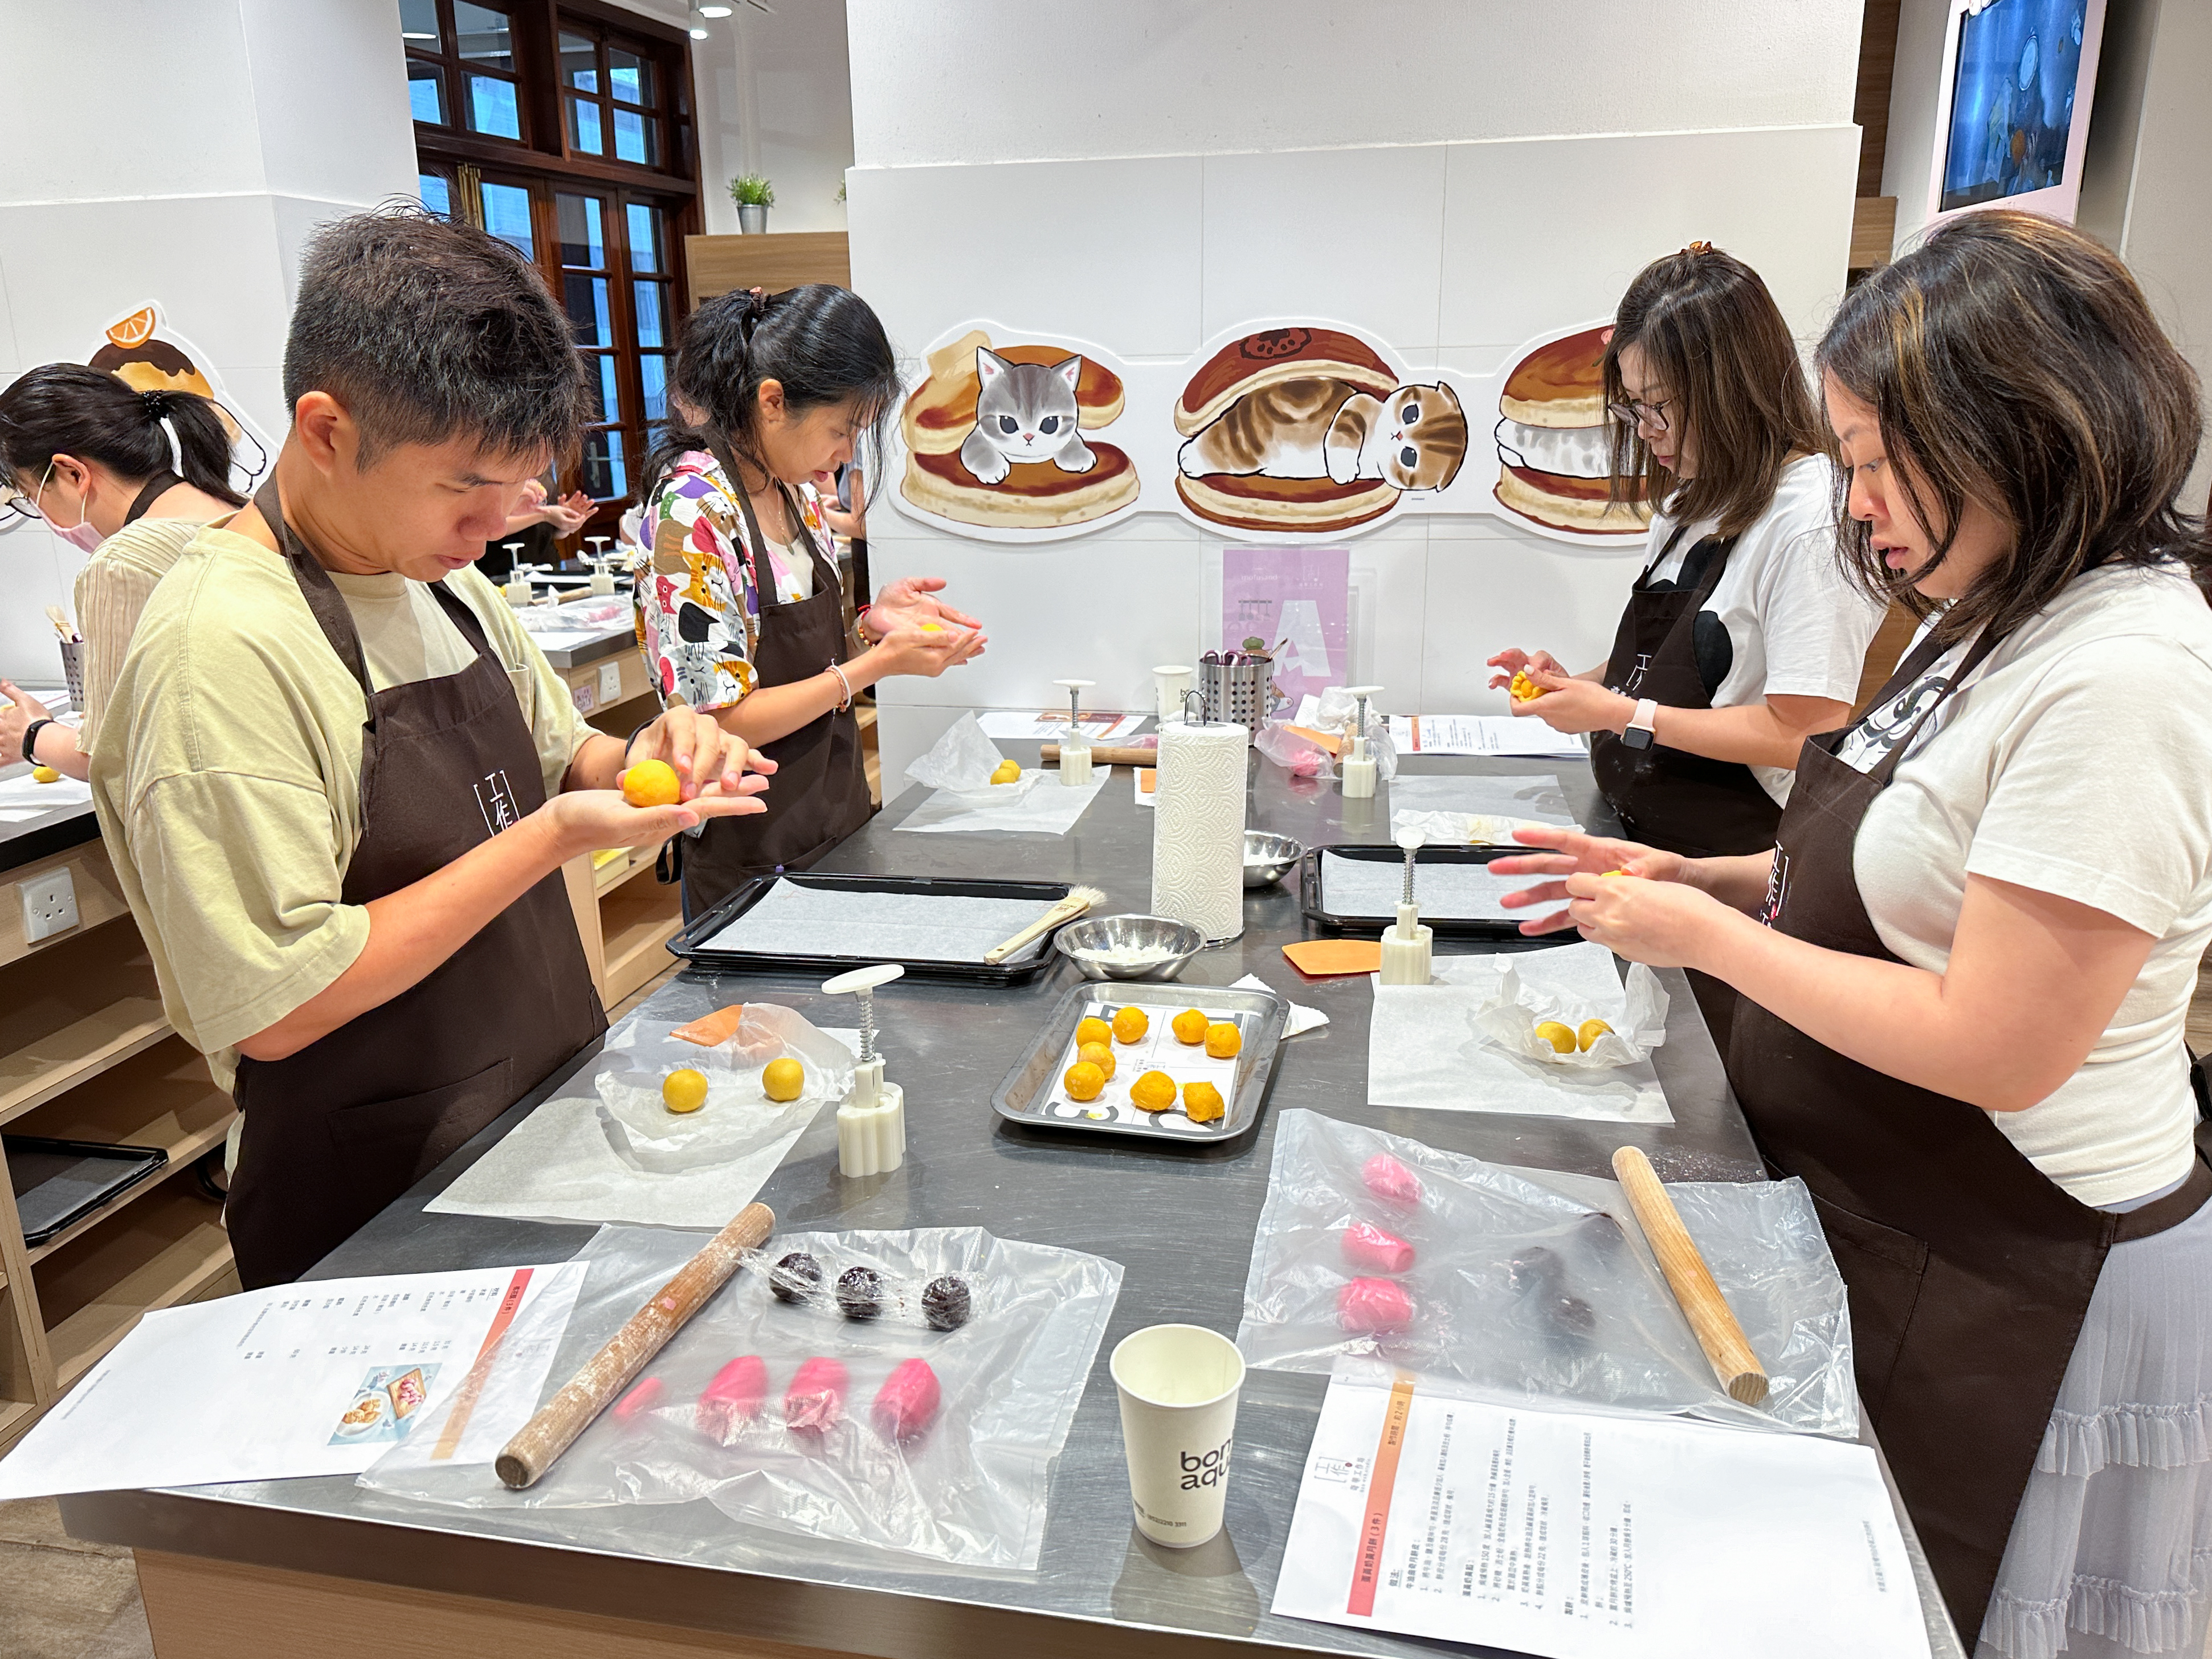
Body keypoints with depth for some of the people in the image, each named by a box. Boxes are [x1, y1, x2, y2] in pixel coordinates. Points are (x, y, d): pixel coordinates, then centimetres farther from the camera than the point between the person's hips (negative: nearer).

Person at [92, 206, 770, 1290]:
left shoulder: (444, 579, 2)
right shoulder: (223, 646, -23)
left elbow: (550, 759, 16)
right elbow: (276, 1010, -25)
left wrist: (638, 762, -8)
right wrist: (553, 837, -26)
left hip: (551, 1125, 8)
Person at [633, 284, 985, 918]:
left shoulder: (798, 492, 4)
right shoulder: (691, 513, -20)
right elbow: (722, 724, -22)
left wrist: (873, 622, -5)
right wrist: (879, 661, -22)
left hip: (836, 819, 8)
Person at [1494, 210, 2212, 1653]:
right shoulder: (1994, 620, 3)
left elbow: (1989, 1046, -28)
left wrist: (1707, 933, -19)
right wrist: (1701, 877, -1)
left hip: (2006, 1289, -8)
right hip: (1885, 1213, 9)